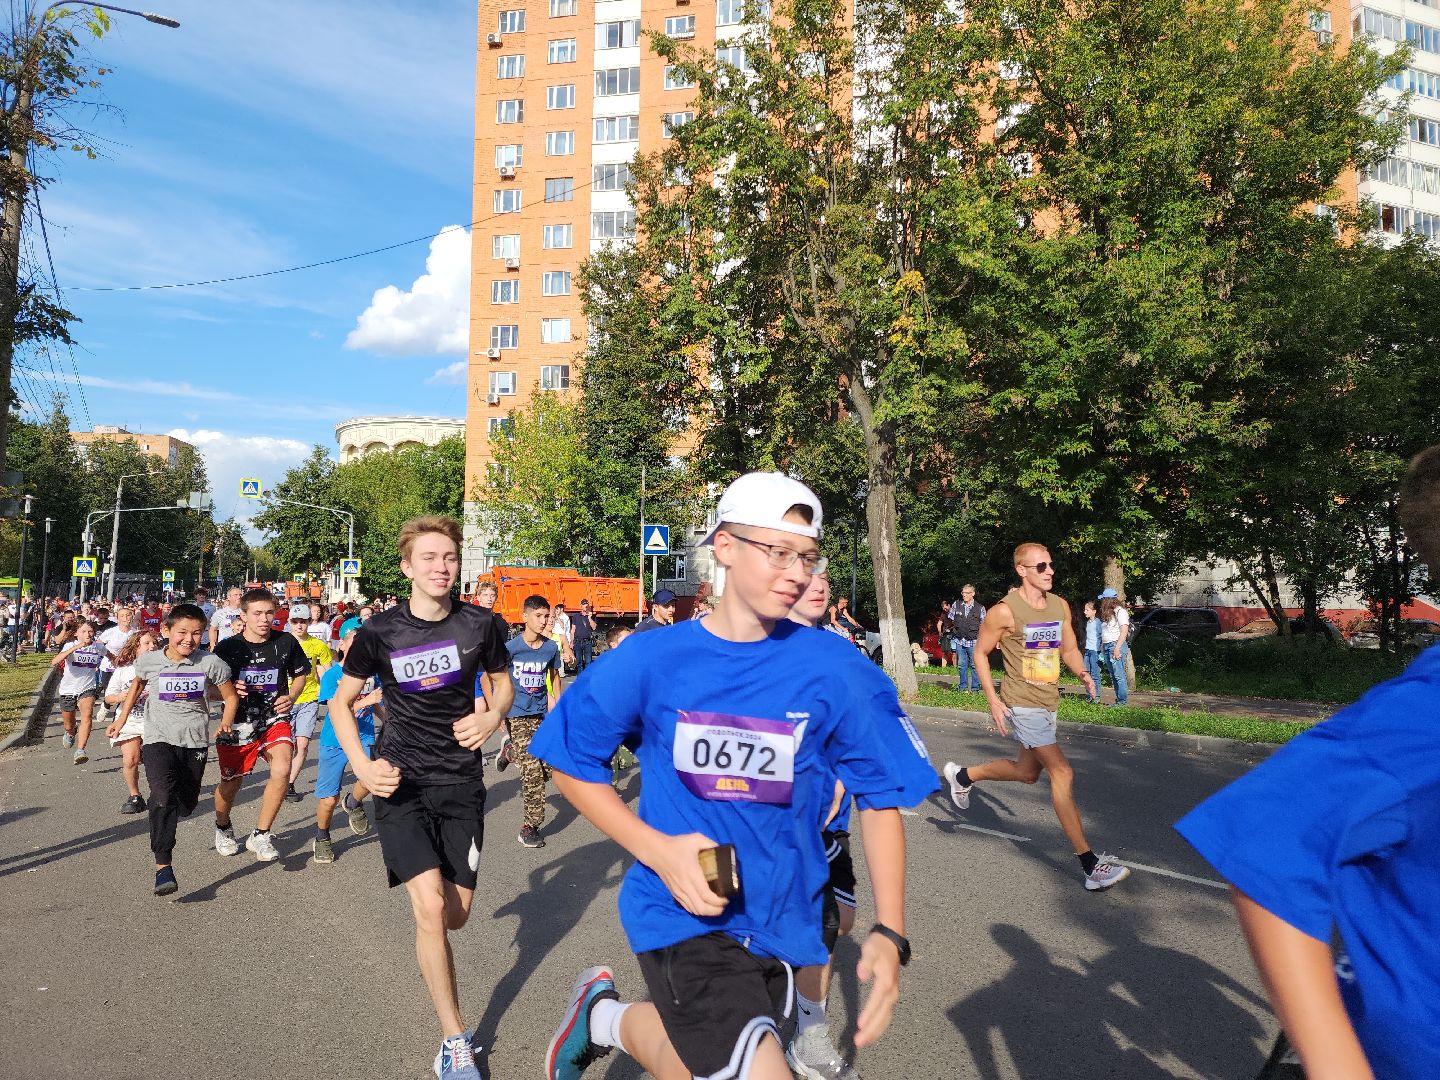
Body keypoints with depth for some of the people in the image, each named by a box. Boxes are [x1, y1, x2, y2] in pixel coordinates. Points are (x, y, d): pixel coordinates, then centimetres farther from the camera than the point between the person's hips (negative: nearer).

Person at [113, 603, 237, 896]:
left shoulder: (210, 663, -7)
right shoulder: (148, 661, -3)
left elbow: (230, 698, 5)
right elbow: (137, 685, 21)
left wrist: (226, 723, -10)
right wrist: (123, 717, 23)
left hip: (195, 742, 2)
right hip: (158, 739, -1)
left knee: (186, 803, 15)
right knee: (163, 796, -22)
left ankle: (164, 824, 52)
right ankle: (163, 866, -22)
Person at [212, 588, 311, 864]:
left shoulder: (286, 642, -5)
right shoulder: (228, 647, -8)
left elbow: (299, 674, 12)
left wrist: (291, 697, -7)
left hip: (275, 719, 0)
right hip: (238, 722, 0)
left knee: (282, 769, -22)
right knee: (231, 782, 11)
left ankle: (260, 836, -4)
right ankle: (223, 827, 46)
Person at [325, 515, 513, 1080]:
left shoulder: (478, 625, -6)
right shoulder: (379, 632, -8)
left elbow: (503, 683, 11)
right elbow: (340, 702, 4)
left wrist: (492, 715, -11)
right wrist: (362, 766, -10)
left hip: (461, 783, 2)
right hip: (401, 783, -2)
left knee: (457, 914, 8)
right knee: (431, 908, -15)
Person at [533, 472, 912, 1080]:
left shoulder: (831, 666, -9)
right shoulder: (652, 660, -11)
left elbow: (878, 796, -2)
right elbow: (572, 763, -1)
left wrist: (889, 933, -12)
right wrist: (656, 848, -14)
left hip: (781, 921, 3)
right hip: (683, 914, -3)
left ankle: (615, 1023, 49)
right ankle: (608, 1016, 10)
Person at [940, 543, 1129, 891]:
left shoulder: (1060, 606, 4)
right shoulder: (1005, 611, -15)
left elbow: (1069, 649, 15)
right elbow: (980, 653, -7)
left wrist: (1083, 674, -7)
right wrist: (993, 701, -13)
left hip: (1049, 703, 8)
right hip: (1021, 704, -8)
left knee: (1027, 772, 20)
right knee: (1062, 773, -13)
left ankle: (963, 775, 43)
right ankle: (1089, 863, -7)